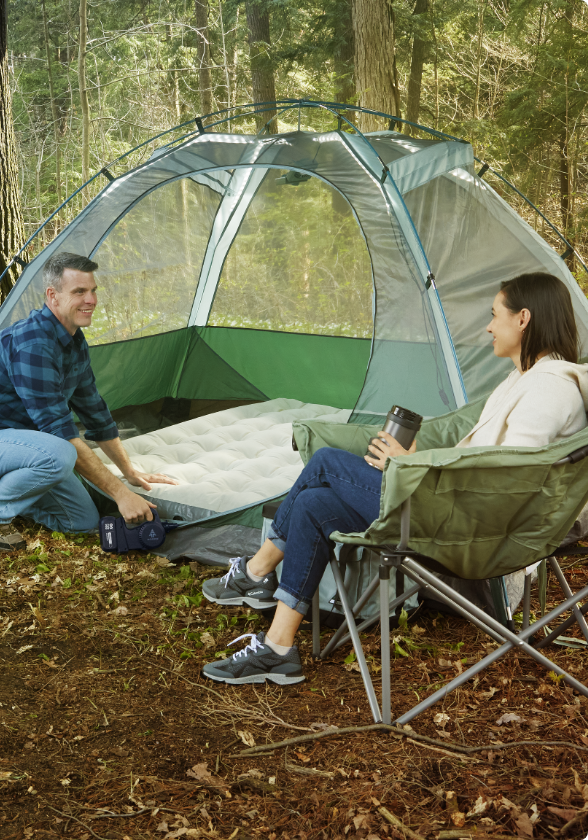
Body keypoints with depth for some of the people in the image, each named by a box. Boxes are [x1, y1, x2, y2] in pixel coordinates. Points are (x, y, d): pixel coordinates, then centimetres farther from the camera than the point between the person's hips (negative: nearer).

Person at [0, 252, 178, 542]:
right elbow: (60, 431, -30)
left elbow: (93, 409, 14)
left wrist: (130, 471, 18)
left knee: (84, 521, 0)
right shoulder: (33, 343, -28)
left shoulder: (75, 343, 2)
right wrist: (120, 492, -30)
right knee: (58, 455, -37)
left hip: (25, 436, 9)